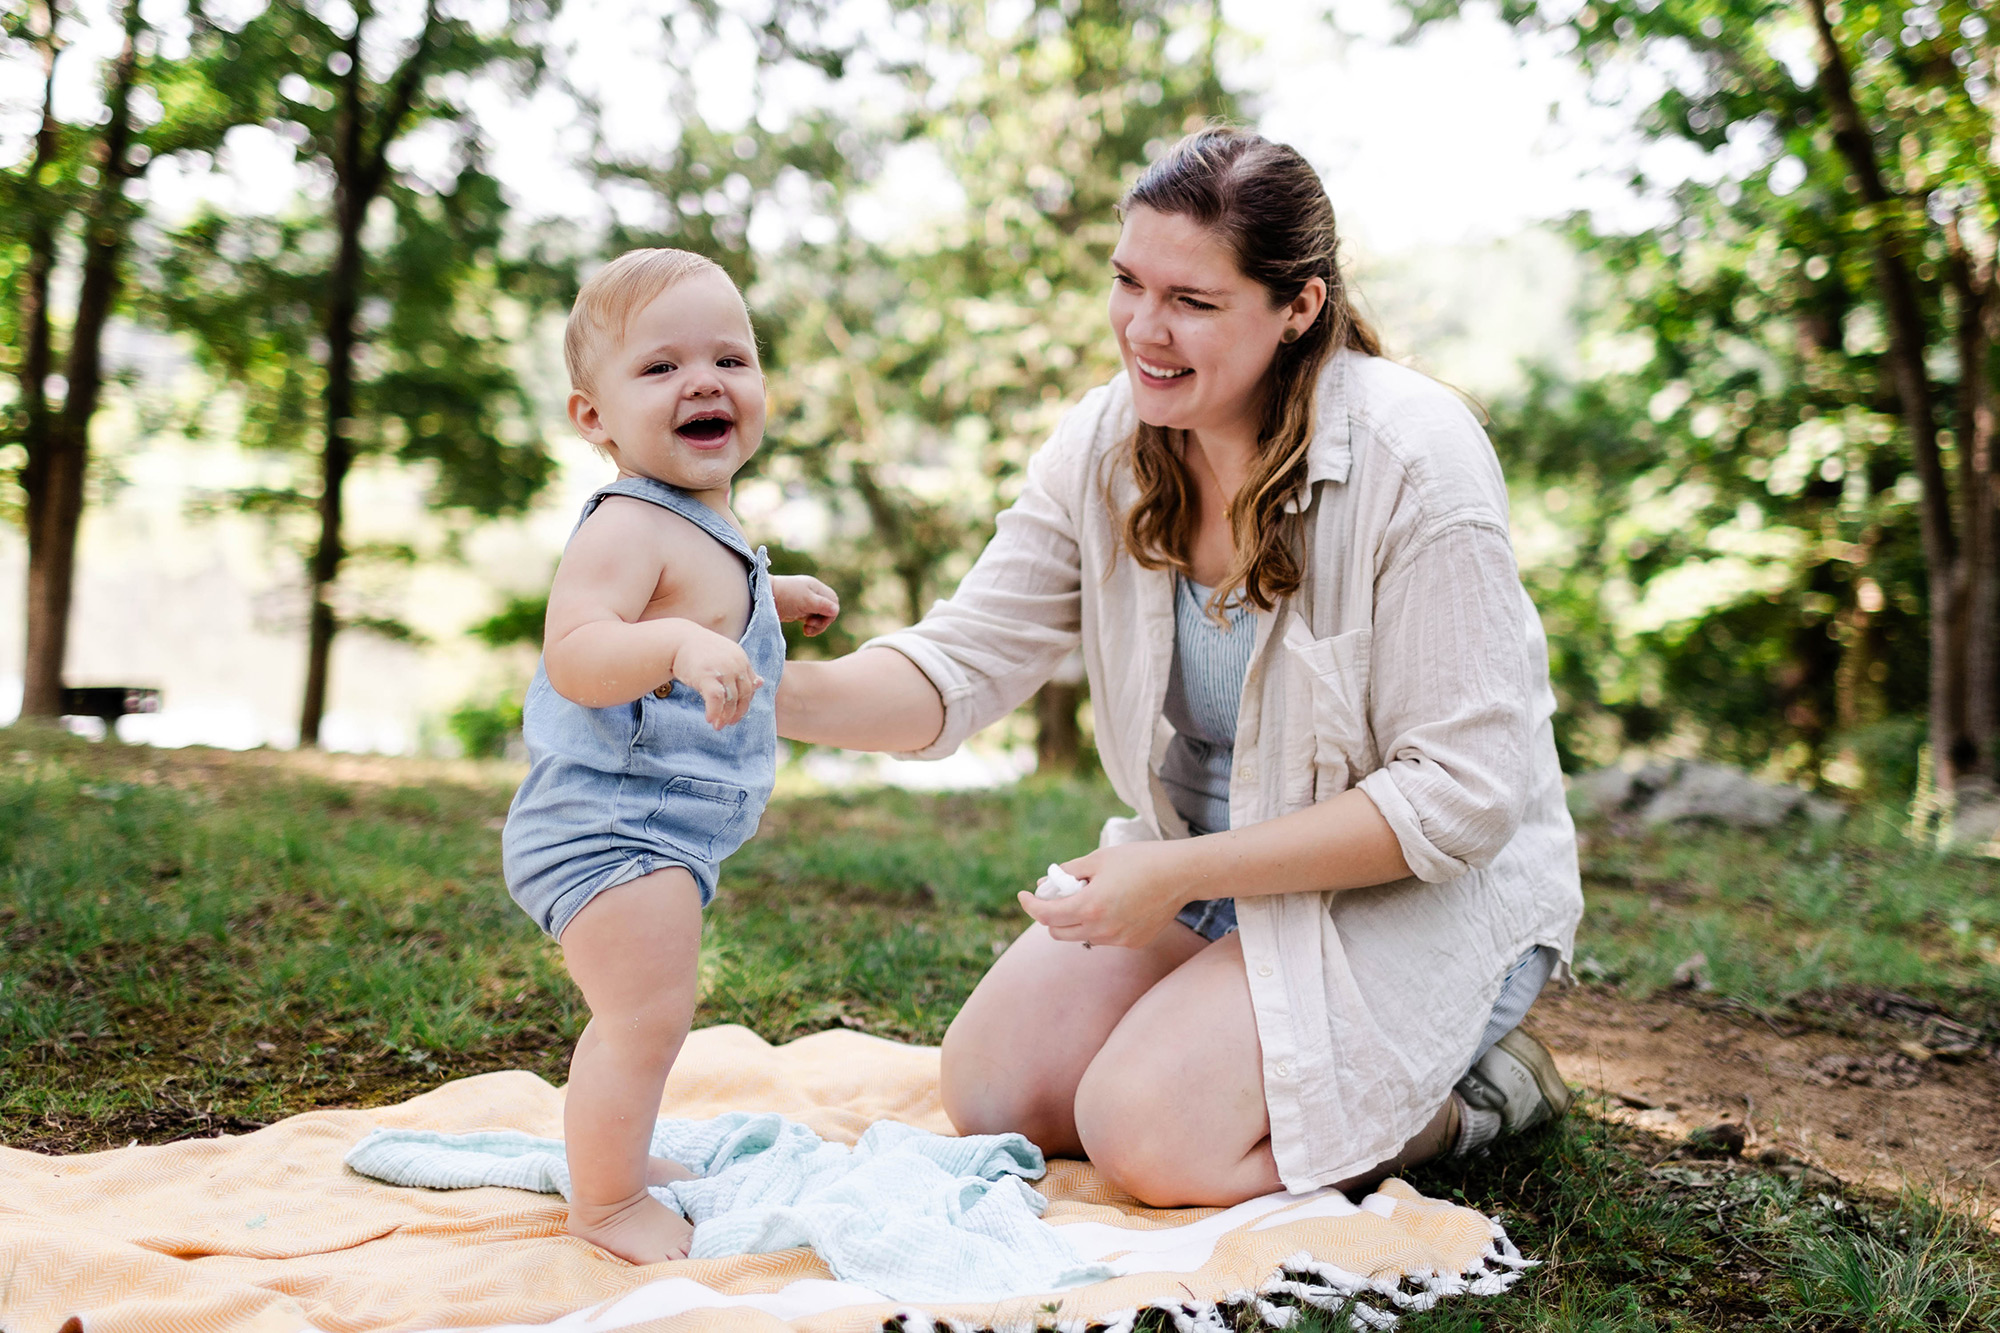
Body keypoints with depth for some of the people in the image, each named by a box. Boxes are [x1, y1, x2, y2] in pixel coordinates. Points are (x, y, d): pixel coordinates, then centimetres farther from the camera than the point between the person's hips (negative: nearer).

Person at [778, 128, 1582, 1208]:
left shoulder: (1415, 457, -23)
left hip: (1423, 891, -6)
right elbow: (963, 664, -8)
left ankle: (1474, 1088, 1)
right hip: (1213, 873, 6)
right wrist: (771, 694, -29)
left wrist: (1183, 873, -26)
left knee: (1149, 1134, -23)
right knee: (989, 1091, -5)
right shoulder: (1105, 446, -5)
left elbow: (1460, 794, -23)